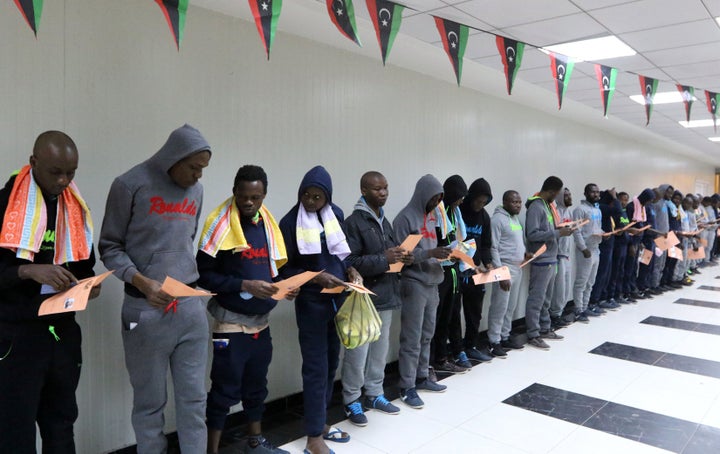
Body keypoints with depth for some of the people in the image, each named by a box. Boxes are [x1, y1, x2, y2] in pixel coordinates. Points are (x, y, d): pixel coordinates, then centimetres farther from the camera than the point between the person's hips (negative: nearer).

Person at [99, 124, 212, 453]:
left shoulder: (195, 191, 11)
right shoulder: (131, 185, -5)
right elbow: (109, 246, -3)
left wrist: (187, 278, 8)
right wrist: (142, 282, -17)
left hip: (190, 306, 5)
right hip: (146, 309, -4)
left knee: (194, 397, 9)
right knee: (150, 401, 7)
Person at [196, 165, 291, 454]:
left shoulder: (267, 225, 7)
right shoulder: (221, 225, -12)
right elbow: (204, 275, -15)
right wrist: (245, 285, -23)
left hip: (261, 321, 6)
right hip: (230, 323, -6)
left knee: (257, 384, 18)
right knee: (225, 390, 2)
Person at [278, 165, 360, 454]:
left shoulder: (336, 215, 4)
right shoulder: (290, 222, -10)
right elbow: (285, 270, -9)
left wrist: (350, 271, -4)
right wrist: (316, 278, -22)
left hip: (337, 298, 6)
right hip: (311, 302, -5)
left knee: (331, 362, 14)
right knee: (316, 367, -1)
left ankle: (320, 422, 30)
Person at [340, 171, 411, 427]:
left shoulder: (384, 221, 15)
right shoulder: (354, 222, -12)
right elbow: (348, 262, -20)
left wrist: (403, 259, 2)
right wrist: (383, 259, -23)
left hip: (385, 296, 8)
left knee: (380, 350, 15)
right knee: (358, 353, -1)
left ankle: (374, 394, 30)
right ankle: (351, 401, 15)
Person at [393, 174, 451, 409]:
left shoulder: (430, 216, 14)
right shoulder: (405, 218, -12)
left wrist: (444, 254, 1)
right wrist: (431, 253, -23)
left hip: (431, 283, 8)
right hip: (413, 284, -8)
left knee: (426, 335, 15)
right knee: (412, 339, -3)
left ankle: (422, 378, 28)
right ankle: (407, 388, 6)